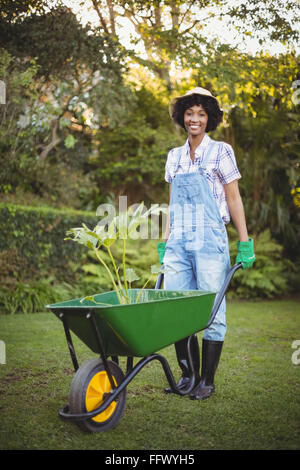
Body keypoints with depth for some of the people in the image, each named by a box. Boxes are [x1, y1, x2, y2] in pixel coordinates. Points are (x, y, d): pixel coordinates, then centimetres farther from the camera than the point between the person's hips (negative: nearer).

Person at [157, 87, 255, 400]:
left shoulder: (221, 152, 1)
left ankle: (207, 380, 11)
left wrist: (244, 243, -4)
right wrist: (165, 242, 15)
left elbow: (234, 200, 0)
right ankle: (187, 374, 17)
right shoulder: (174, 157, 15)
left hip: (210, 240, -4)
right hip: (178, 242, 5)